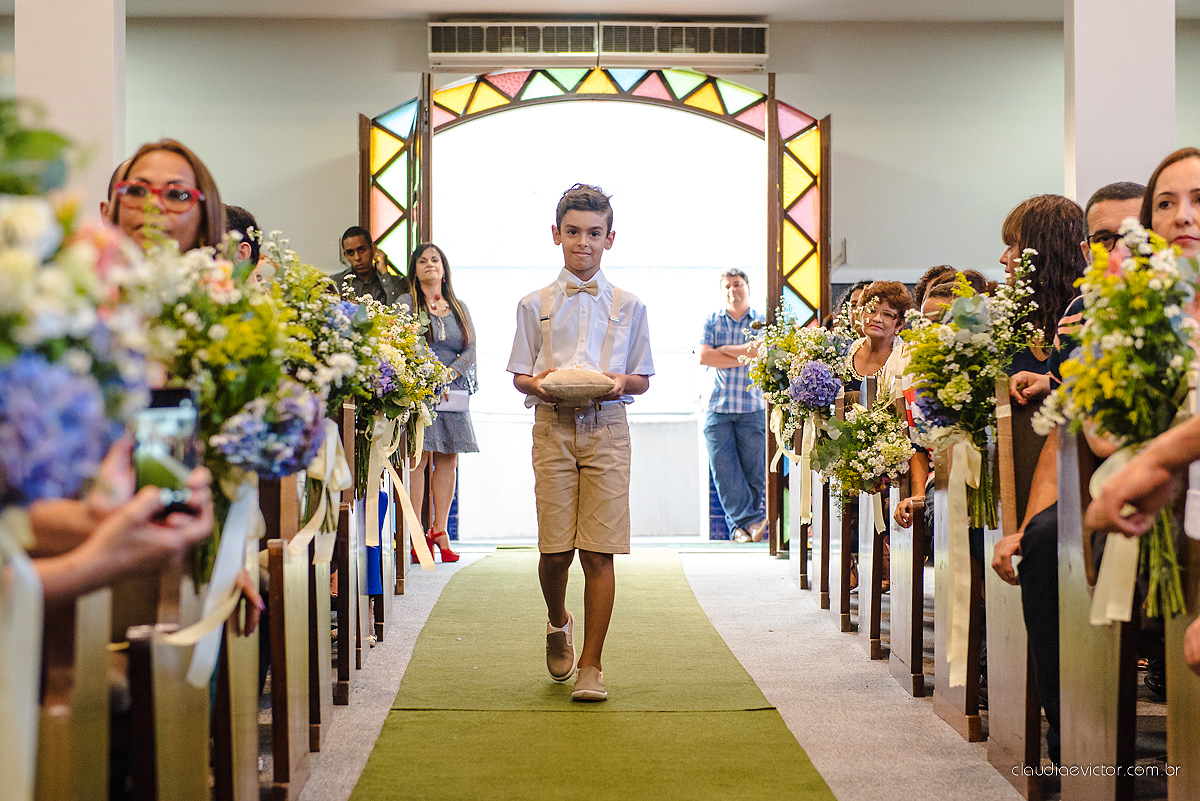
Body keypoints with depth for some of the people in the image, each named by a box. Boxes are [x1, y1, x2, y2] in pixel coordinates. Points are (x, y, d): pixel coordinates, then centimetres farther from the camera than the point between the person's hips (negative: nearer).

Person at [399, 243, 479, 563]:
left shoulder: (459, 307, 18)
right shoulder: (406, 303, 5)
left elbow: (470, 349, 10)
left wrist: (450, 372, -8)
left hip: (453, 390, 5)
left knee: (448, 461, 3)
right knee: (418, 459, -9)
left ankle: (439, 531, 9)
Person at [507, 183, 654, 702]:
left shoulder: (628, 306, 11)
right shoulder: (535, 305, 11)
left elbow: (643, 380, 13)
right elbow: (519, 375, 12)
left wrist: (622, 382, -10)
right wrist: (537, 383, -11)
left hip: (606, 429, 0)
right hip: (553, 426, 0)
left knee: (599, 551, -5)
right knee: (555, 549, -3)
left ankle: (591, 664, 3)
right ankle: (558, 623, 30)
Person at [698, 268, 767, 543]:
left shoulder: (762, 322, 8)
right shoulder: (712, 320, 12)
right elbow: (703, 357, -3)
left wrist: (723, 350, -2)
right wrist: (742, 357, -4)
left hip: (753, 407, -1)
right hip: (718, 407, 1)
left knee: (754, 469, -2)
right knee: (723, 468, -6)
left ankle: (740, 525, 7)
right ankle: (751, 520, -1)